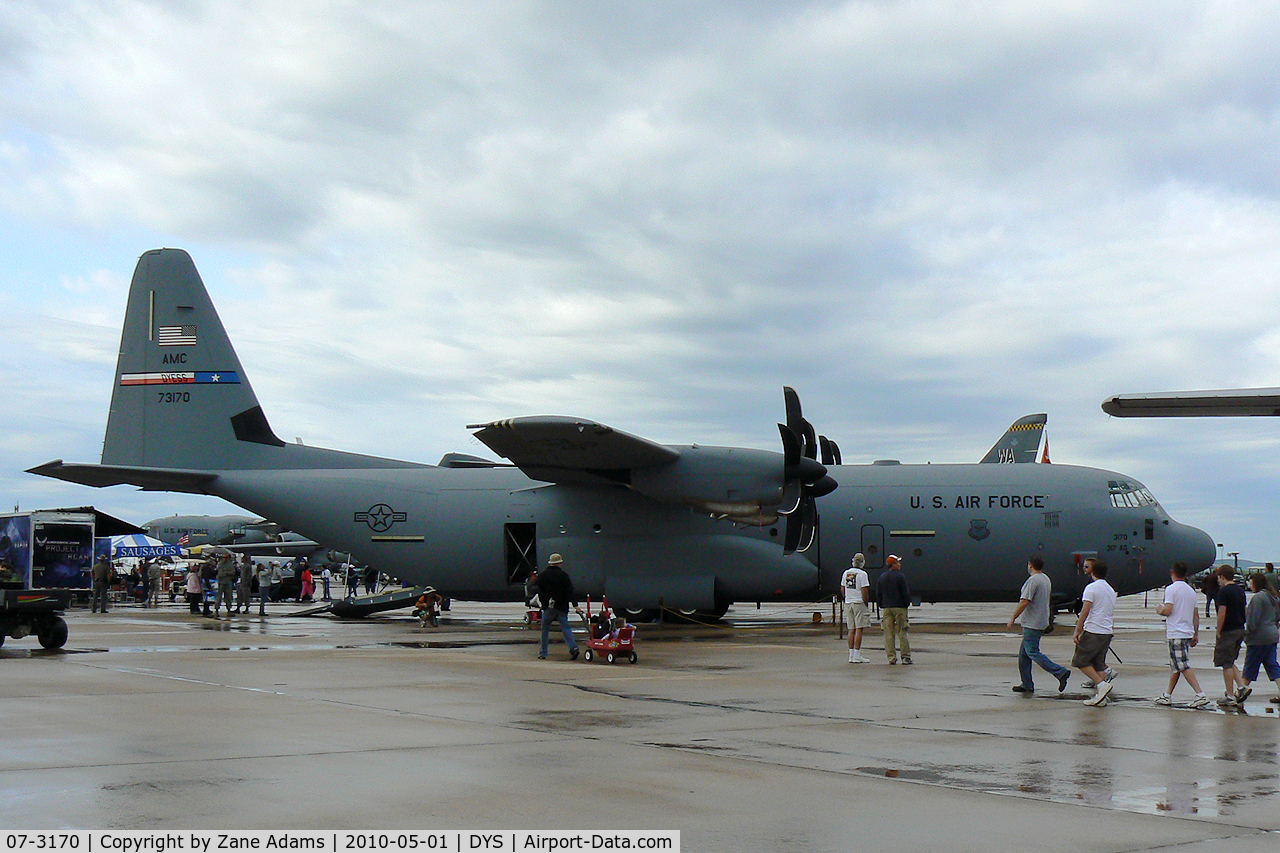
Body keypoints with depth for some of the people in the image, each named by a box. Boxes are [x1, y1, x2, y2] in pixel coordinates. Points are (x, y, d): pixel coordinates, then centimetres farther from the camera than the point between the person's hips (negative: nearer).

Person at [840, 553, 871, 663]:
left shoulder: (846, 573, 9)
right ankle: (857, 656, -6)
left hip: (848, 604, 6)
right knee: (859, 629, -4)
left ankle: (851, 655, 10)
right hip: (859, 603, -6)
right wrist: (866, 603, -4)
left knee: (851, 629, 10)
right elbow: (864, 591, -14)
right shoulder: (862, 574, -11)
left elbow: (842, 589, 14)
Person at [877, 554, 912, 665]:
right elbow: (905, 593, -9)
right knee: (902, 632, -1)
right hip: (899, 607, -4)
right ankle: (905, 656, -1)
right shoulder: (900, 576, -8)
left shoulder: (882, 577, 8)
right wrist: (907, 604, 5)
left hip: (886, 608, 4)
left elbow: (878, 594, 10)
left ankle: (891, 657, 2)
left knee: (889, 634, 4)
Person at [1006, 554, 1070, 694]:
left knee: (1032, 652, -9)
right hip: (1042, 622, 10)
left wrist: (1013, 618, -15)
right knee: (1024, 653, 13)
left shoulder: (1033, 580, -16)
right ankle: (1027, 684, 14)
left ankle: (1060, 672, -14)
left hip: (1032, 624, -10)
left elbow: (1024, 602, -21)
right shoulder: (1046, 579, 15)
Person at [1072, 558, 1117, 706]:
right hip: (1107, 632, 8)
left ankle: (1101, 684, -11)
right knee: (1098, 663, 11)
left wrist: (1077, 631, -14)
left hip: (1093, 631, -7)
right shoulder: (1111, 590, 15)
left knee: (1080, 661, 3)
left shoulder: (1092, 587, -9)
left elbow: (1085, 611, -16)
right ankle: (1101, 697, 4)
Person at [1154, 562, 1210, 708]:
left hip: (1176, 633, -8)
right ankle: (1167, 695, 22)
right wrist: (1196, 634, 18)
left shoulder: (1171, 589, -9)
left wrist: (1159, 610, 4)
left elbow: (1167, 610, -18)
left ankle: (1200, 694, -20)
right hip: (1188, 632, 8)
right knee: (1175, 665, 16)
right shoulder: (1191, 591, 13)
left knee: (1184, 666, -11)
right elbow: (1196, 615, 14)